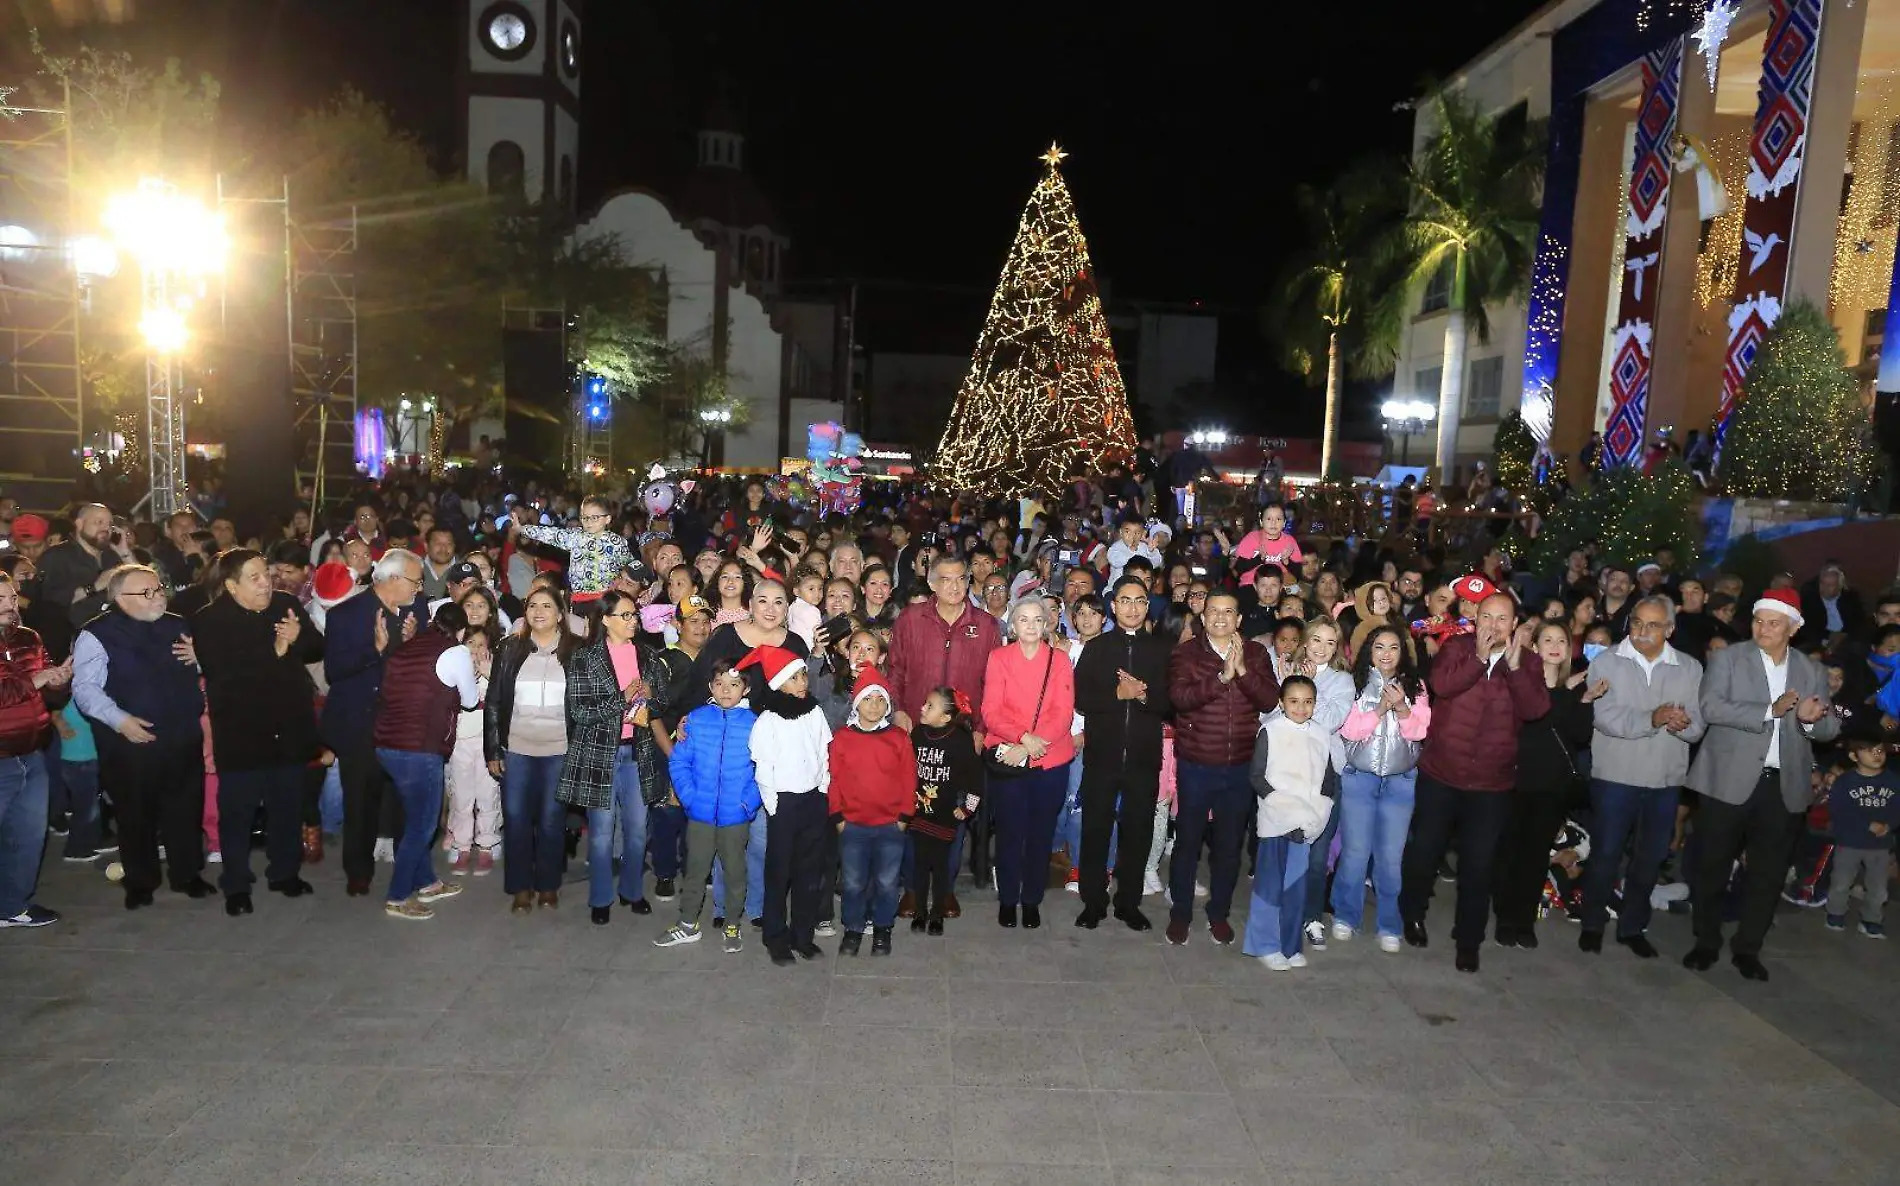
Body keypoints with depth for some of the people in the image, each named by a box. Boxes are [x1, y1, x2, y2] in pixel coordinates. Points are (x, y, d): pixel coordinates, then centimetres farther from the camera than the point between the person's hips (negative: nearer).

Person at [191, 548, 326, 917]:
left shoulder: (287, 605, 1)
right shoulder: (209, 621, -10)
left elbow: (318, 649, 4)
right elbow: (222, 675, -21)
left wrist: (299, 637, -17)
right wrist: (274, 653, -24)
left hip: (290, 727, 4)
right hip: (240, 731, -4)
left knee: (289, 805, 15)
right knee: (238, 811, 6)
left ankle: (285, 871, 31)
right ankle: (235, 885, 21)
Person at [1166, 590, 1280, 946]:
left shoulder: (1256, 654, 4)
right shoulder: (1185, 653, -3)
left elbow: (1270, 700, -8)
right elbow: (1179, 697, -19)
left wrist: (1242, 669, -20)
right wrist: (1222, 676, -27)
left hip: (1240, 767, 2)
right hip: (1196, 765, -2)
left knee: (1230, 843, 12)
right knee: (1188, 840, 7)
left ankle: (1219, 913, 28)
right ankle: (1180, 913, 22)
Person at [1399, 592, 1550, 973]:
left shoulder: (1526, 662, 2)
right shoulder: (1456, 648, -3)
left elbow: (1536, 709, -14)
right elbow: (1441, 685, -21)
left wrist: (1514, 665, -23)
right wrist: (1480, 657, -26)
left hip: (1492, 784, 1)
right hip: (1440, 774, -1)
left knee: (1479, 865, 8)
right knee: (1424, 851, 12)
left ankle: (1468, 940, 24)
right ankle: (1412, 915, 36)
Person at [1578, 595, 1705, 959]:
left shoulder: (1690, 668, 3)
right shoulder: (1607, 662, -5)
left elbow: (1697, 728, -3)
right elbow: (1607, 718, -17)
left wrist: (1682, 723, -25)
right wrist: (1653, 718, -28)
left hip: (1665, 780, 3)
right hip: (1615, 776, -3)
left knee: (1650, 859, 14)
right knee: (1605, 854, 6)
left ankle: (1632, 927, 30)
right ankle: (1592, 924, 23)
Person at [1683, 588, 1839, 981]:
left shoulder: (1812, 671, 9)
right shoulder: (1728, 658, -2)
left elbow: (1831, 728, 8)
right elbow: (1711, 707, -15)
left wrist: (1813, 719, -15)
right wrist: (1770, 710, -22)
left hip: (1785, 786, 3)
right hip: (1730, 781, -3)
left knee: (1768, 873, 10)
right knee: (1712, 867, 6)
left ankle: (1748, 948, 25)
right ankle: (1707, 941, 22)